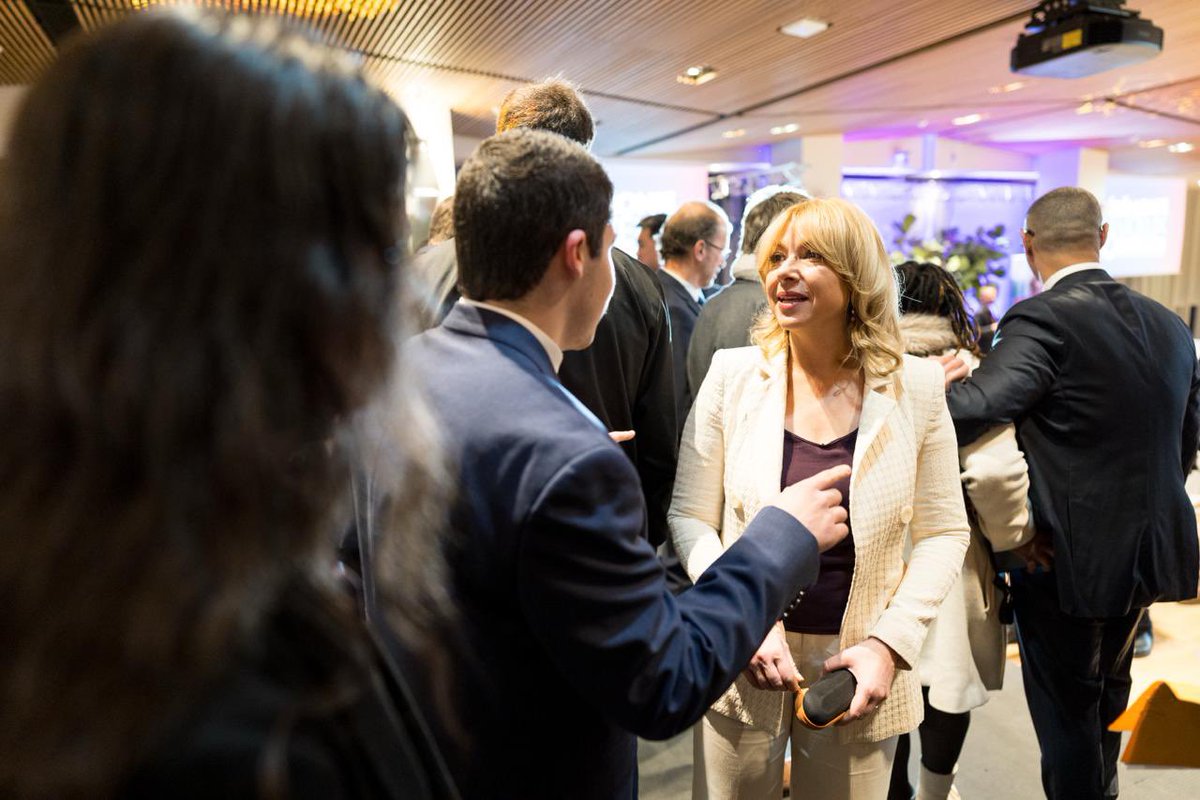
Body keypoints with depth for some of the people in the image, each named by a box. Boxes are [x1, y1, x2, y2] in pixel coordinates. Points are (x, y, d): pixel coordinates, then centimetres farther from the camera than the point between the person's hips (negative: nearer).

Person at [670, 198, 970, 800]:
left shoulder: (915, 386, -5)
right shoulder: (733, 373, -6)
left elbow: (943, 532, -1)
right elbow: (690, 517, -3)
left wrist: (890, 642, -11)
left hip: (858, 666, 0)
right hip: (745, 659, 0)